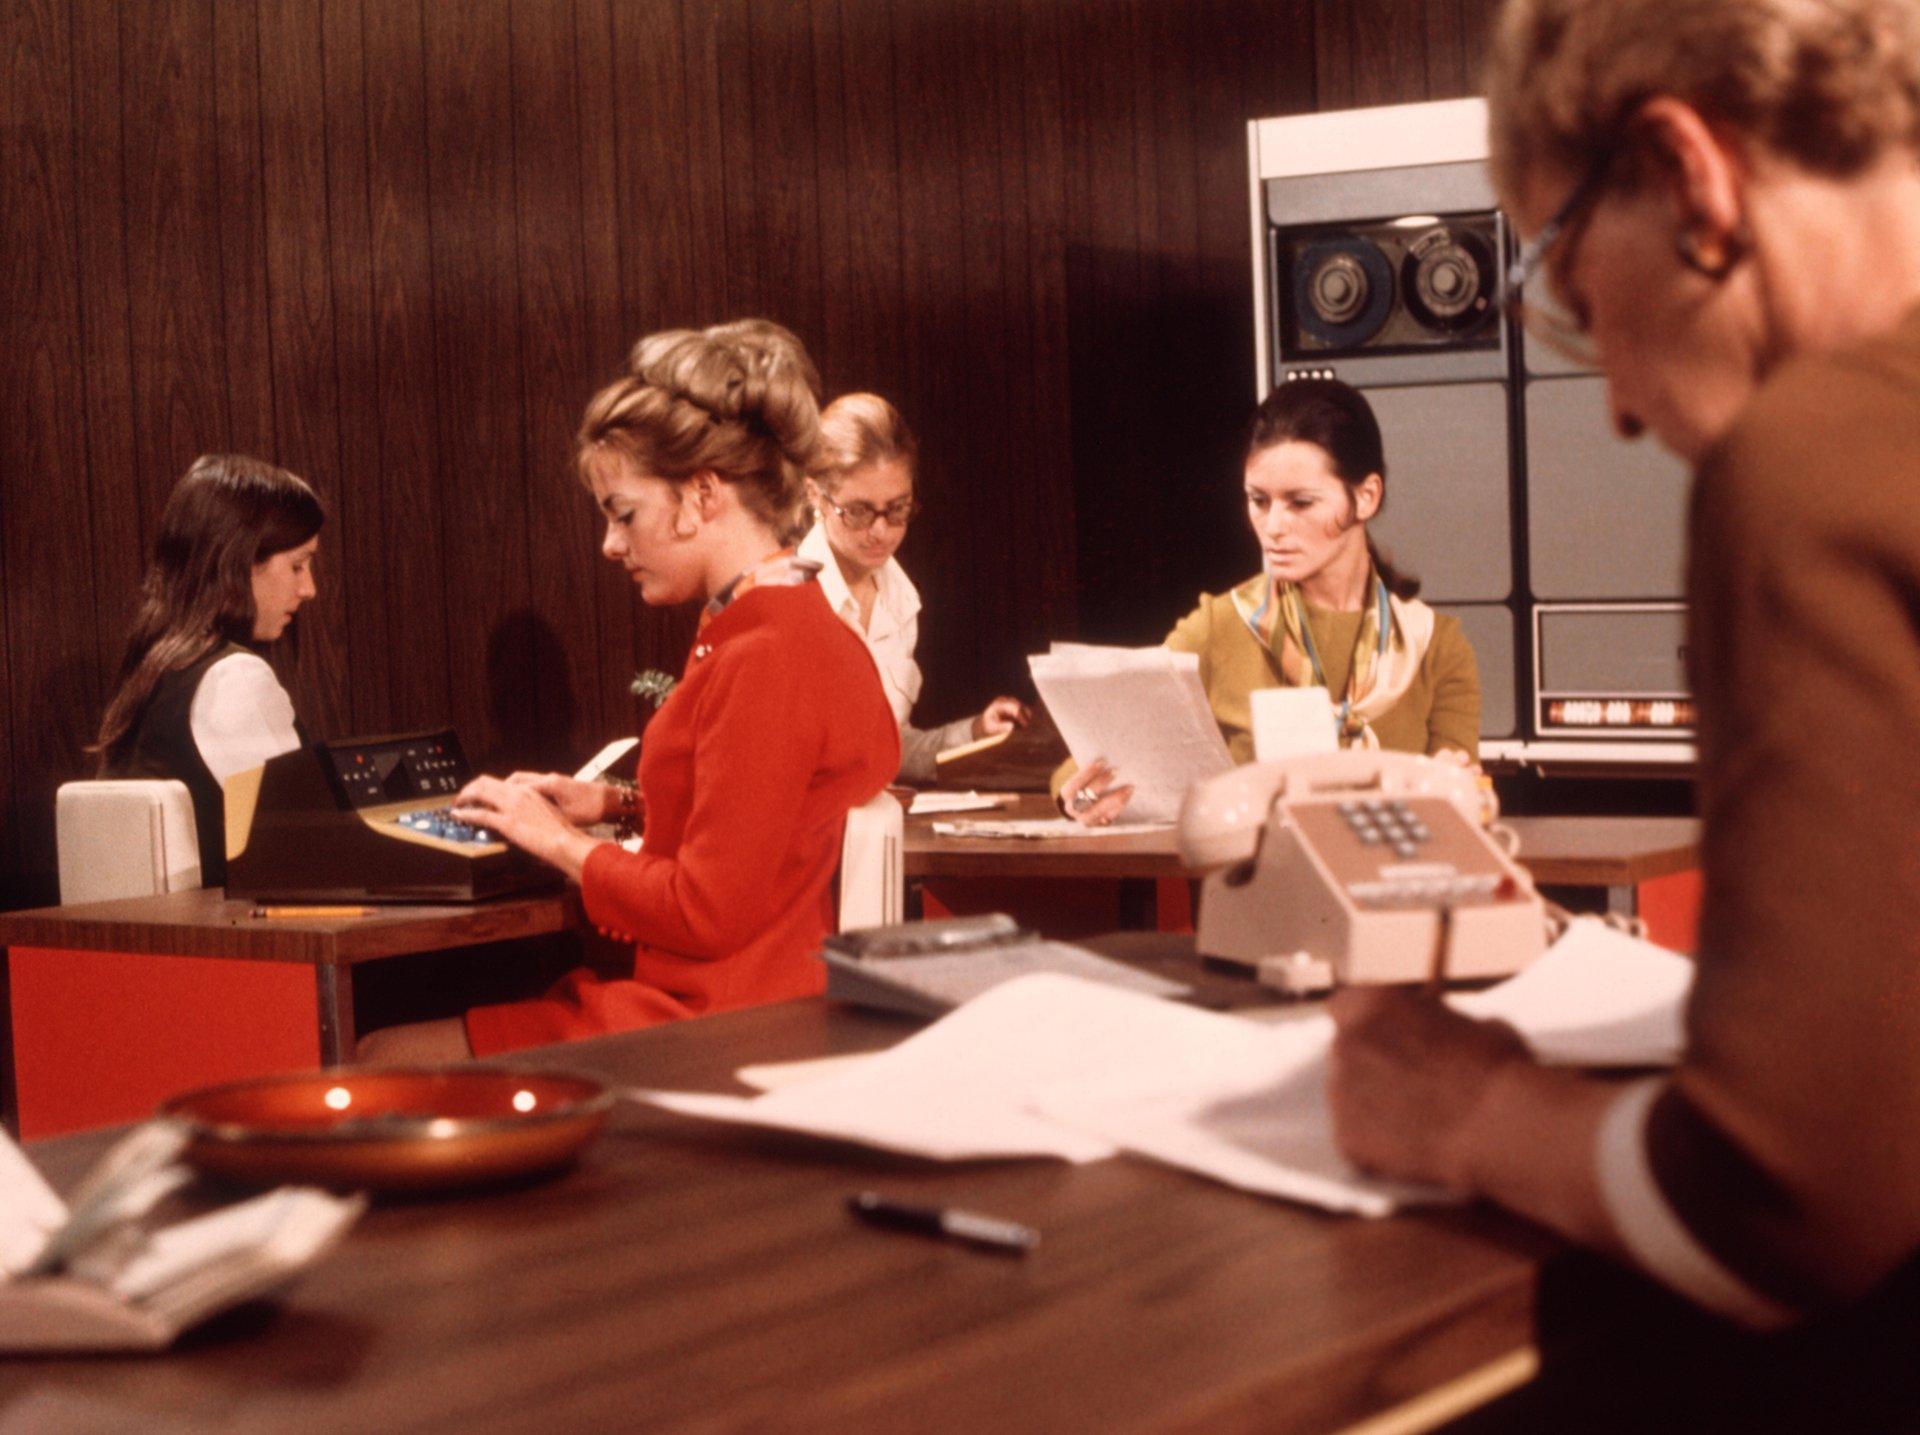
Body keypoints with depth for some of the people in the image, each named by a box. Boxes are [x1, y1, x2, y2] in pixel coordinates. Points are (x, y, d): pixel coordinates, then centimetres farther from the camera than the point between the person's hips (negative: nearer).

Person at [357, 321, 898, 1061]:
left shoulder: (767, 659, -20)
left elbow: (708, 911, -21)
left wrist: (560, 841, -7)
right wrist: (616, 805, 14)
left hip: (714, 1033, -10)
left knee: (387, 1062, -5)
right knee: (388, 1051, 9)